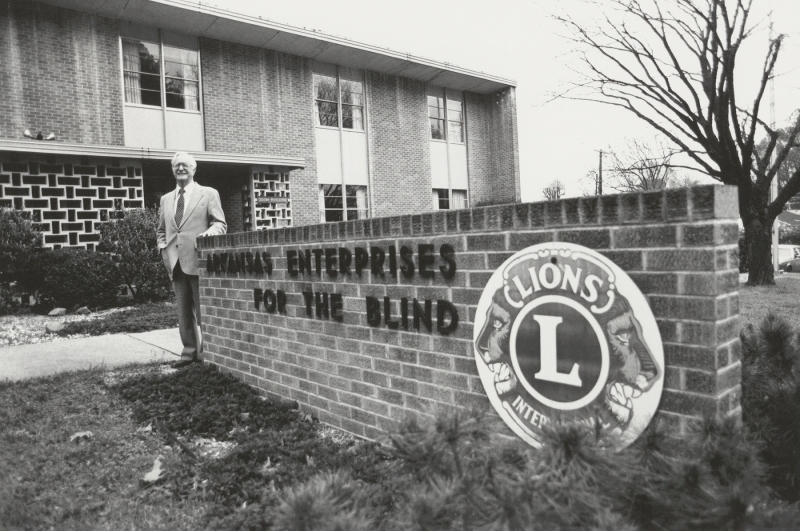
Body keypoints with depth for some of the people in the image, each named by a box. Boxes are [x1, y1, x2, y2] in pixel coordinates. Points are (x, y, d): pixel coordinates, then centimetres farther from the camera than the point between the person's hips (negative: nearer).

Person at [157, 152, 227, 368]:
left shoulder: (209, 194, 5)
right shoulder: (166, 199, 18)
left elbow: (220, 224, -1)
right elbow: (161, 230, 25)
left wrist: (210, 232, -21)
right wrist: (163, 247, 7)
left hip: (199, 261, -5)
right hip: (176, 262, 5)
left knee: (204, 310, -1)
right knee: (183, 312, 9)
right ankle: (189, 351, 17)